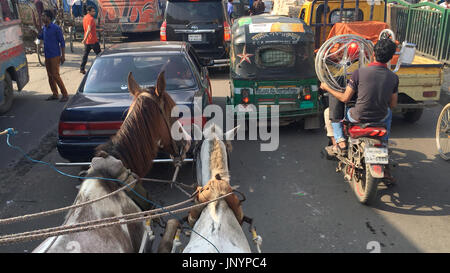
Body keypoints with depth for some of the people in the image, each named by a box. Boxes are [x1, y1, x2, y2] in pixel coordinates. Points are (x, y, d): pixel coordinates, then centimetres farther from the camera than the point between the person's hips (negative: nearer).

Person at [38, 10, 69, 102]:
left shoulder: (56, 28, -10)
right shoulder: (44, 28, 12)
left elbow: (62, 42, -11)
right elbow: (40, 37, 29)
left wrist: (63, 55, -15)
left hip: (55, 56, -8)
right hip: (47, 56, 8)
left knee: (55, 75, -10)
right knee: (50, 76, 10)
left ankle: (65, 94, -3)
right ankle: (55, 94, 19)